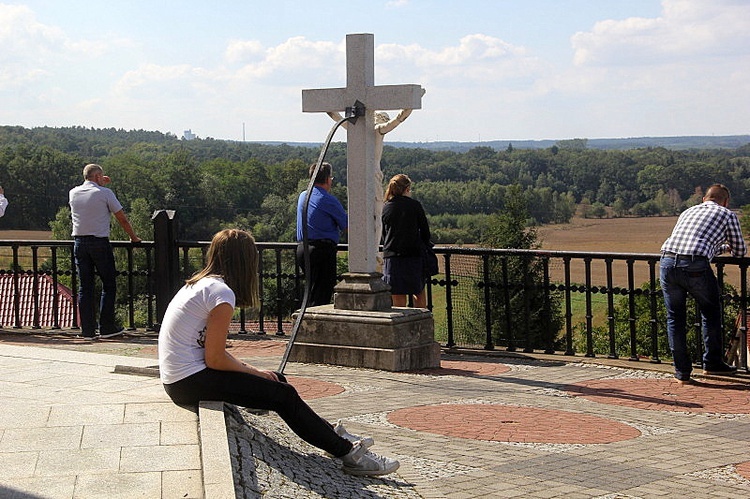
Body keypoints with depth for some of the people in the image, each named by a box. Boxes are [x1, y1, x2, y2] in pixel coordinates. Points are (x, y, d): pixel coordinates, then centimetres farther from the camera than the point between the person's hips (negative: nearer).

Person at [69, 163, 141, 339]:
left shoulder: (73, 193, 8)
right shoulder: (105, 193, -5)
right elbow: (122, 218, 0)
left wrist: (100, 184, 37)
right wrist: (133, 237, 13)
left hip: (79, 242, 5)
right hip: (99, 242, -5)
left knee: (85, 286, 6)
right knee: (108, 284, 5)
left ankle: (87, 330, 6)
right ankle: (106, 327, 2)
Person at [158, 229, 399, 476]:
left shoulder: (201, 284, 13)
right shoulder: (222, 292, -16)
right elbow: (215, 359, -17)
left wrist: (250, 369, 6)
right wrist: (253, 371, -2)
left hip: (177, 379, 10)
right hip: (190, 381, -10)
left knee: (277, 381, 15)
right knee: (284, 395, -6)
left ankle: (333, 434, 24)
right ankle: (348, 453, 3)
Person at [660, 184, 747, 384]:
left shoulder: (688, 212, 32)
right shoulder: (728, 215, 18)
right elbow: (740, 251, 26)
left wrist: (722, 247, 59)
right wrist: (727, 247, 49)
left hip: (667, 261, 4)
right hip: (695, 266, -4)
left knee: (675, 318, 14)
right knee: (711, 312, 19)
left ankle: (682, 372, 16)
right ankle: (712, 363, 26)